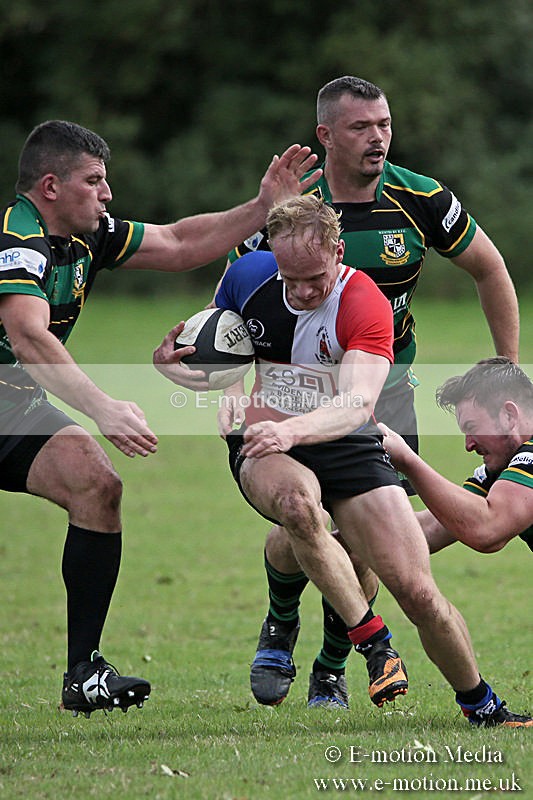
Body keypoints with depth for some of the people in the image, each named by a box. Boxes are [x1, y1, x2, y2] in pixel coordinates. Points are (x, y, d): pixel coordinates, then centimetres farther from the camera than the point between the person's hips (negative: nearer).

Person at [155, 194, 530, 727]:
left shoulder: (365, 305, -17)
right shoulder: (247, 275, -4)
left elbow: (358, 403, -31)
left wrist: (294, 428, -50)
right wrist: (229, 388, -9)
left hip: (345, 446, -1)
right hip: (264, 449, 2)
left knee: (417, 591, -12)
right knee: (297, 500, -38)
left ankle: (479, 704, 14)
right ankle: (372, 642, -24)